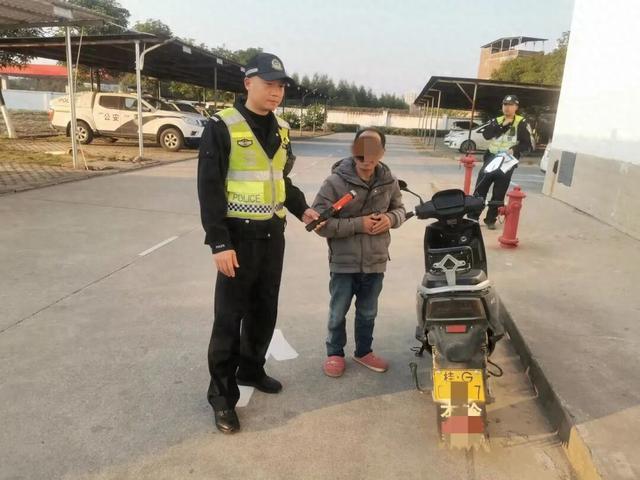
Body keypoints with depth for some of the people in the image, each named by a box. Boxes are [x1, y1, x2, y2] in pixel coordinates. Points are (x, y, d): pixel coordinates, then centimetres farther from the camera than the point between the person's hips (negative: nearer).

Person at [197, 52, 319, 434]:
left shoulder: (281, 130, 11)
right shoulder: (223, 127, -10)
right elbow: (209, 188, -13)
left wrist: (302, 209, 5)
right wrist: (219, 243, -18)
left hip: (273, 233, 7)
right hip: (239, 235, -6)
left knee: (265, 310, 16)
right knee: (230, 317, 1)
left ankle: (251, 369, 36)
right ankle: (223, 395, 14)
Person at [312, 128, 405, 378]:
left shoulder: (388, 181, -4)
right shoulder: (336, 182, -16)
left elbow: (400, 208, 13)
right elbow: (319, 222, -17)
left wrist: (391, 218, -11)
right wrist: (357, 224, -22)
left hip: (375, 262, 3)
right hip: (344, 262, -3)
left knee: (368, 312, 20)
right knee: (338, 312, 13)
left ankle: (364, 351, 41)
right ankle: (335, 353, 35)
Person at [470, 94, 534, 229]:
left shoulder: (521, 123, -2)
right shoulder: (497, 121, 10)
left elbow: (528, 144, -6)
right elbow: (486, 135, -6)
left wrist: (514, 149, -22)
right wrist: (502, 125, -14)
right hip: (491, 159, 3)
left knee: (499, 193, 1)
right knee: (480, 188, 1)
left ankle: (491, 219, 12)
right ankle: (472, 216, 8)